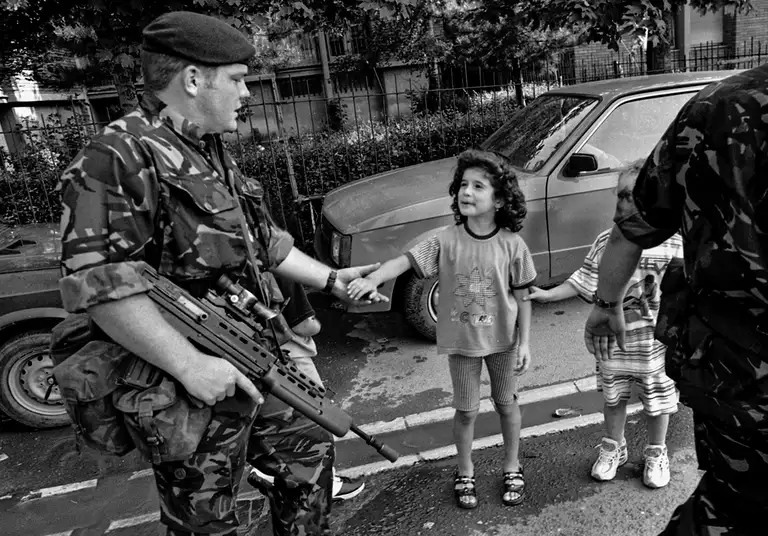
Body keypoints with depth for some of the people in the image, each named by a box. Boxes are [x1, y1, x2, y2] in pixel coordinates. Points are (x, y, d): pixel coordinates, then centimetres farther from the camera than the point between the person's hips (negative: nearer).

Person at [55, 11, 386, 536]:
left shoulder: (212, 153, 13)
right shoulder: (120, 157, -18)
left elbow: (262, 242, 19)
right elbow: (96, 281, -26)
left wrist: (331, 279, 15)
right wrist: (190, 364, -28)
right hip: (194, 386, -9)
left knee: (310, 449, 21)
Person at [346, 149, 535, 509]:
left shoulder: (512, 245, -13)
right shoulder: (446, 240, -14)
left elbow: (521, 297, -5)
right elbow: (405, 260, -23)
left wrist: (524, 342, -5)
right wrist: (372, 279, -41)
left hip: (503, 339, 0)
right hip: (461, 341, 0)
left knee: (506, 404, 19)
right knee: (465, 411, 14)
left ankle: (512, 468, 42)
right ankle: (464, 473, 38)